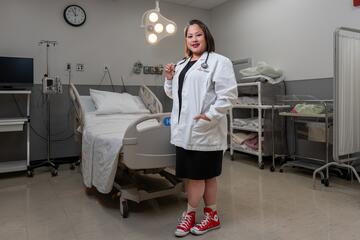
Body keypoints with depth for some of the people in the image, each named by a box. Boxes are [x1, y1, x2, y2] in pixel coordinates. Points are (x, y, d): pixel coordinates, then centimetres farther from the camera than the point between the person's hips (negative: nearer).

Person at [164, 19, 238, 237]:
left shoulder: (219, 62, -5)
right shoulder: (181, 65, 19)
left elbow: (228, 94, -13)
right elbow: (174, 95, 25)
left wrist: (210, 115, -20)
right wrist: (169, 79, 8)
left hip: (204, 130, -7)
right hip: (185, 129, 7)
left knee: (196, 175, 2)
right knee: (206, 174, 15)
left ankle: (190, 215, 22)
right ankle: (212, 215, 28)